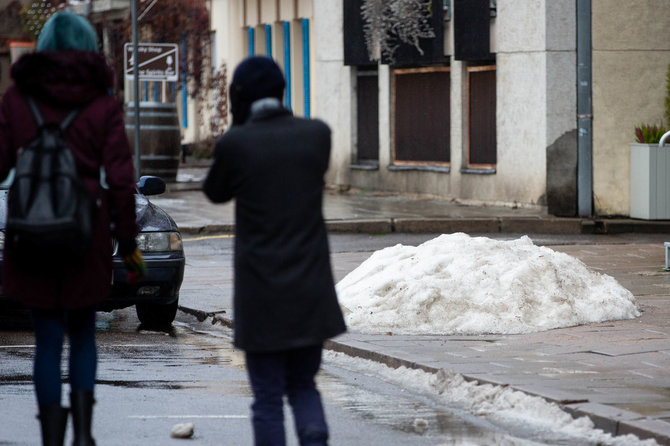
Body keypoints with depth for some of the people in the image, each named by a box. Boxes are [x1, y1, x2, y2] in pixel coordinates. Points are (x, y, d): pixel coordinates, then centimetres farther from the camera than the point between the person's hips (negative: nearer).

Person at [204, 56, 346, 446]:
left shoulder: (235, 143, -11)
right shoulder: (318, 133, -2)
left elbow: (216, 193, 8)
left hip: (262, 293, -3)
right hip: (311, 291, 3)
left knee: (268, 398, 6)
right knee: (303, 386, 18)